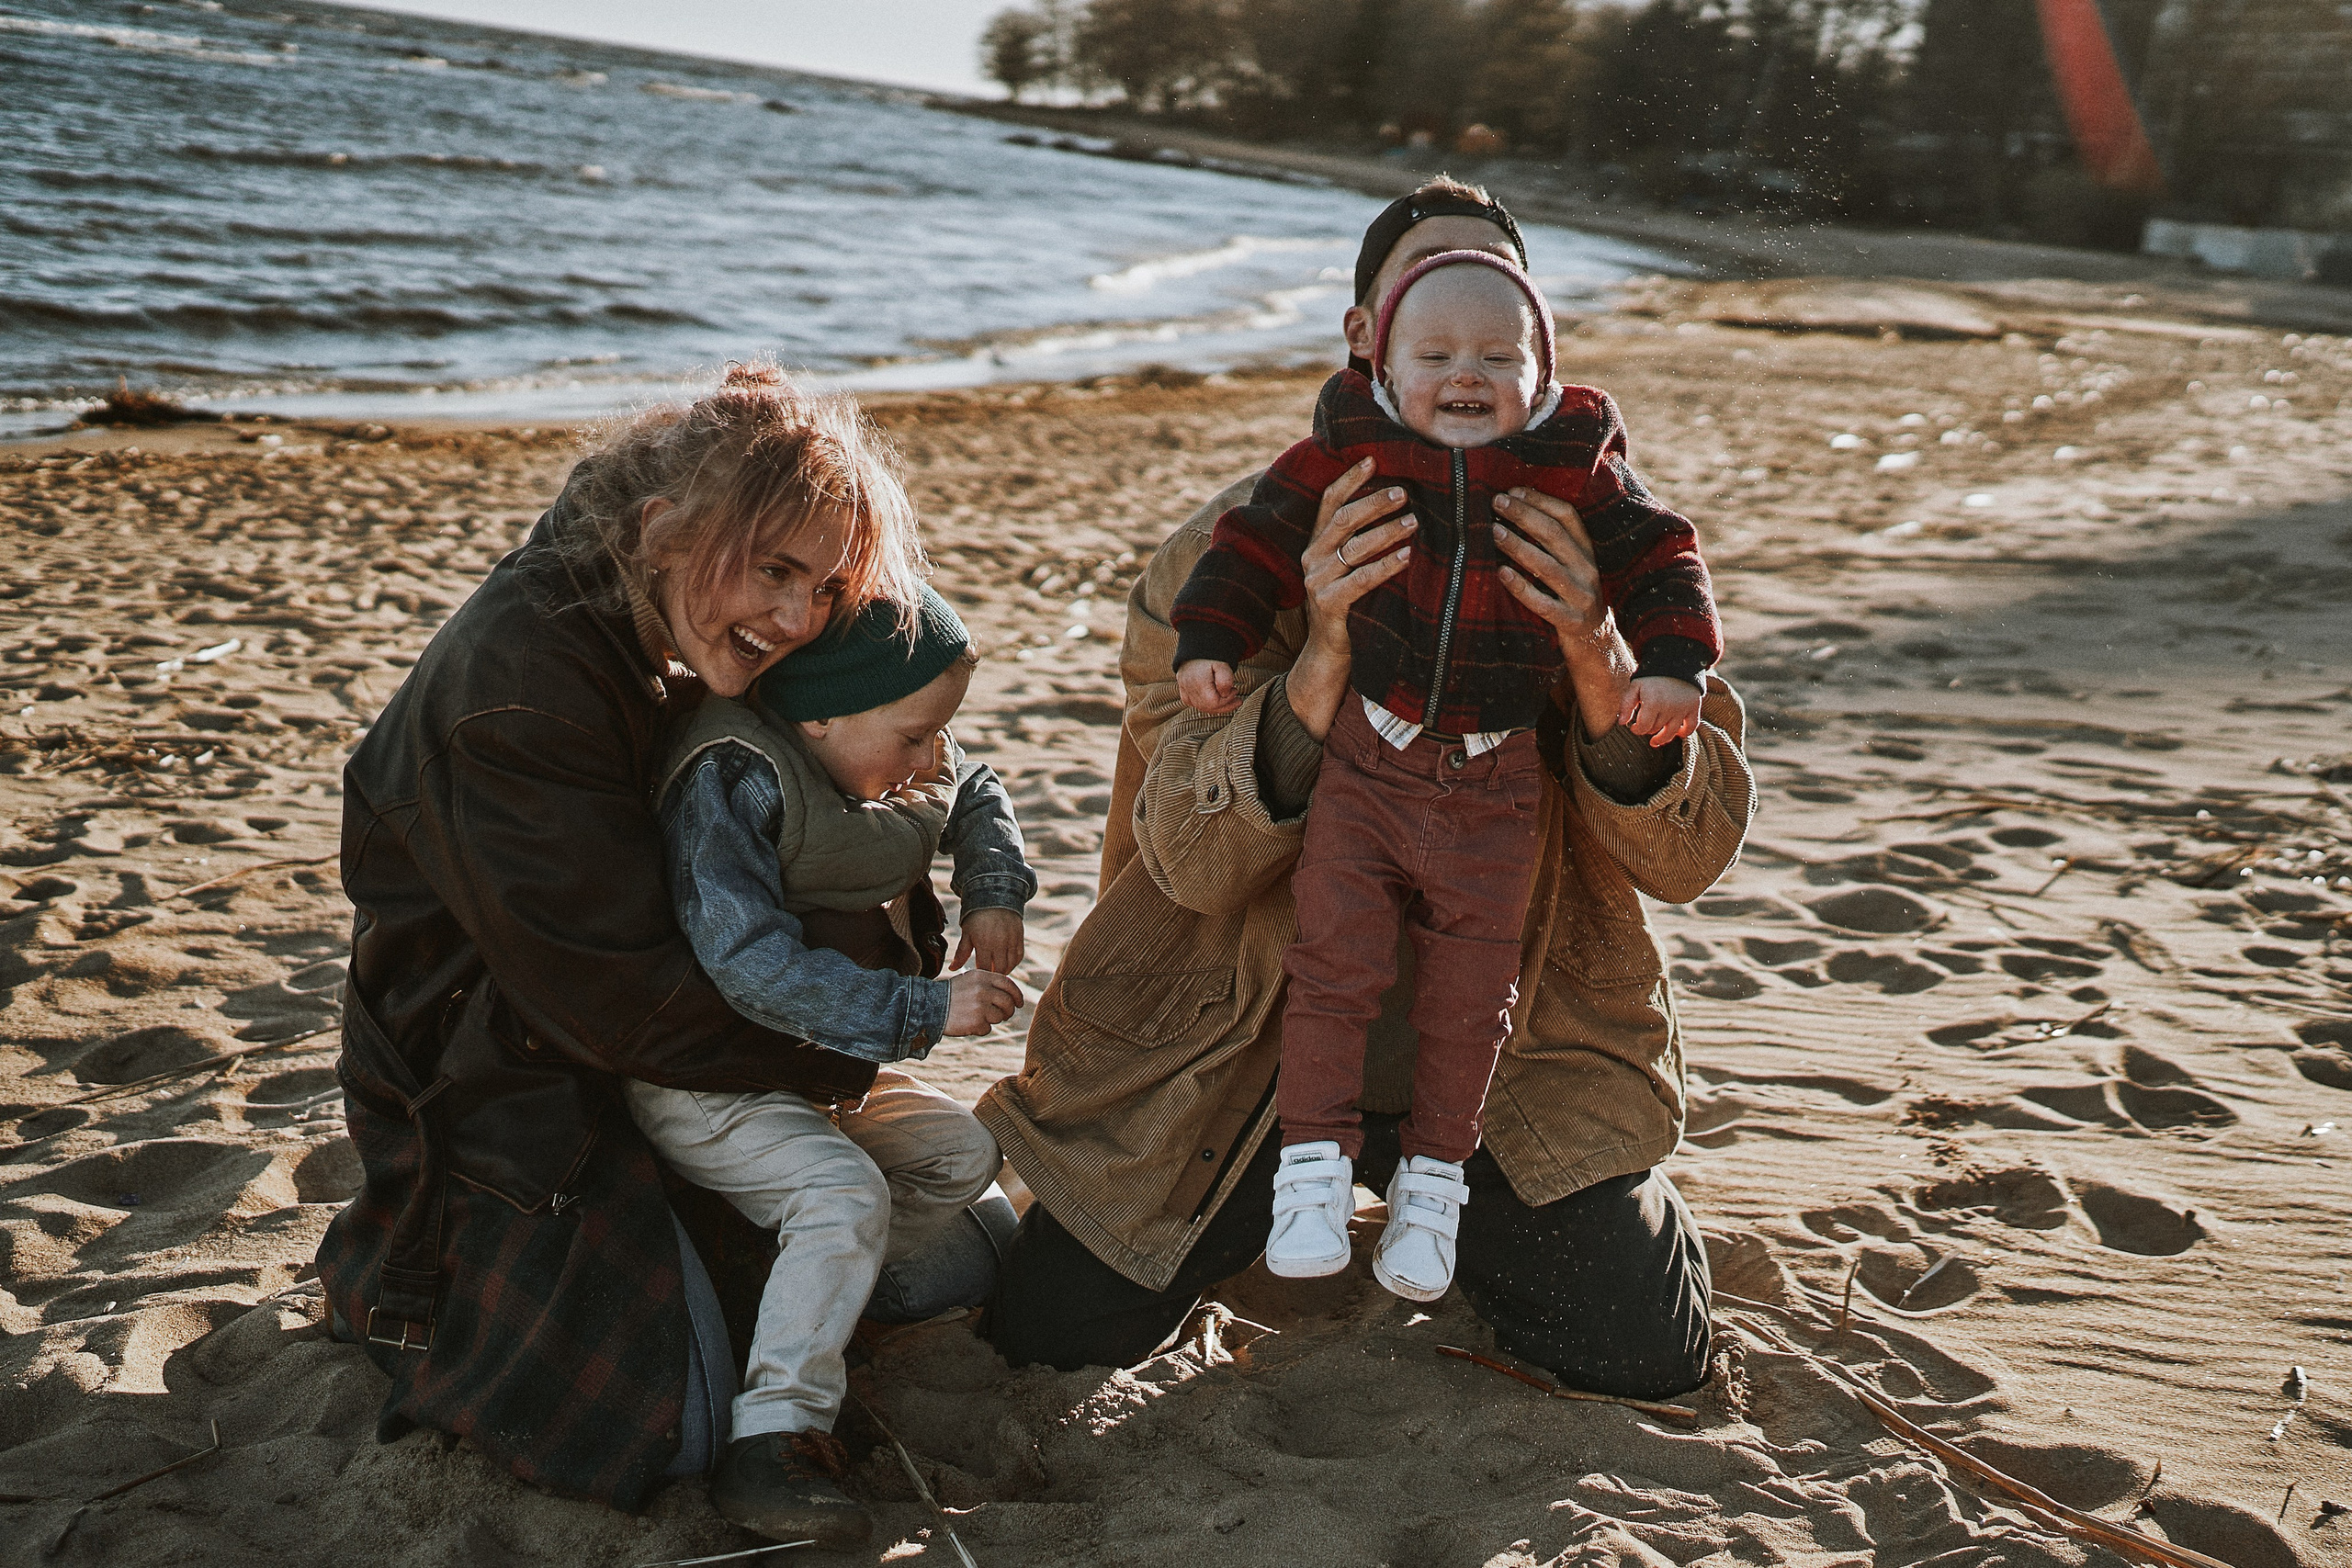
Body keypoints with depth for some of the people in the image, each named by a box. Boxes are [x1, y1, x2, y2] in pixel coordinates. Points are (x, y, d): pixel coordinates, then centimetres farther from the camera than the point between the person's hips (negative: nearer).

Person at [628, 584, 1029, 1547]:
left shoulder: (882, 760, 0)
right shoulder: (731, 781, -26)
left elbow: (976, 796, 21)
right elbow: (751, 964, -35)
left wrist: (993, 893, 0)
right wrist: (924, 1011, -33)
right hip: (704, 1079, -9)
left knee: (961, 1155, 7)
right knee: (844, 1189, -28)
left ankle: (821, 1284, 16)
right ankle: (771, 1441, -27)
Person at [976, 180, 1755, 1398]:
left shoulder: (1599, 542, -7)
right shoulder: (1233, 546, -11)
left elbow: (1691, 856, -12)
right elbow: (1190, 864, -19)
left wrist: (1596, 658, -31)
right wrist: (1321, 661, -35)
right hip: (1252, 1054, 0)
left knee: (1644, 1347, -12)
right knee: (1048, 1326, -5)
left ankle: (1447, 1194, 20)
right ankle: (1291, 1189, 25)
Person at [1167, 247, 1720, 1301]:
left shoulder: (1577, 474, -2)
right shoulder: (1344, 455, -4)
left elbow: (1658, 560, 3)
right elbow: (1256, 540, 4)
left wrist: (1673, 662, -10)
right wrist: (1209, 639, -4)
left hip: (1495, 784, 1)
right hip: (1362, 757, -1)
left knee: (1470, 995, 9)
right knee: (1334, 963, -3)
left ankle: (1432, 1175, 26)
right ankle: (1315, 1160, 11)